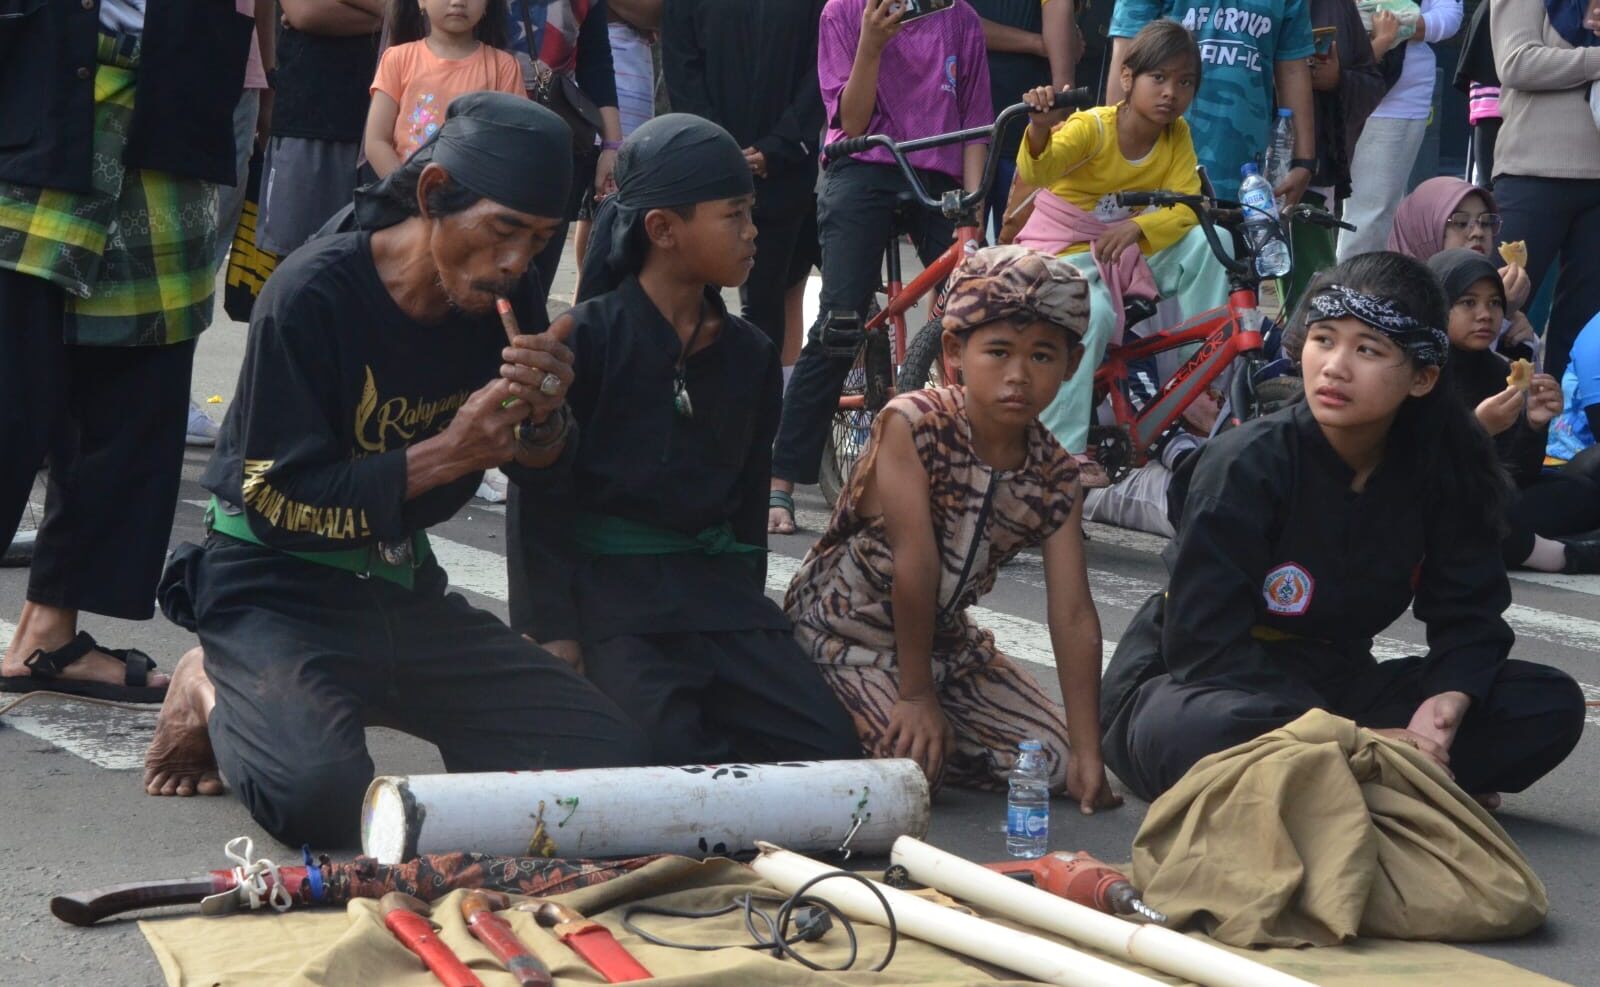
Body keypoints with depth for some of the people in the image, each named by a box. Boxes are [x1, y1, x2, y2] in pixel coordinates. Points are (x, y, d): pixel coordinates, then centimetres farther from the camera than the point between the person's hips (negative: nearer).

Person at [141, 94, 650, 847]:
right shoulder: (313, 295, -19)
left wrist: (546, 418, -17)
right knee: (317, 796, -34)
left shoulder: (509, 298, -2)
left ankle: (360, 699, 9)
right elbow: (276, 503, -18)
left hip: (405, 589, 6)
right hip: (278, 591, -6)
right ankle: (218, 696, 3)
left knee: (616, 759, -9)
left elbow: (547, 475, 7)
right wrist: (446, 454, -24)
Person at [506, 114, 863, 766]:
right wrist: (553, 633, -13)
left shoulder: (749, 355, 12)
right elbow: (539, 494, -7)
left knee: (832, 750, -10)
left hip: (714, 585, 6)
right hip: (609, 586, -6)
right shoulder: (590, 337, -5)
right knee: (678, 763, -27)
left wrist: (745, 606, 13)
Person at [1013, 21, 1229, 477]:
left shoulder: (1177, 135, -3)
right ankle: (1062, 447, -28)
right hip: (1067, 247, -5)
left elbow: (1183, 209, -11)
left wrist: (1135, 228, -31)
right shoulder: (1091, 127, -19)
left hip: (1130, 247, 5)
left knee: (1207, 242, -20)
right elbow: (1037, 171, -35)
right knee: (1091, 313, -36)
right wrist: (1040, 128, -57)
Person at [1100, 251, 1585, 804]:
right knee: (1208, 734, -42)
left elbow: (1467, 613, -1)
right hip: (1194, 688, -5)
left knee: (1550, 705, -10)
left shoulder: (1443, 473, -4)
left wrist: (1446, 704, -25)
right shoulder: (1246, 466, -19)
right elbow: (1206, 645, -23)